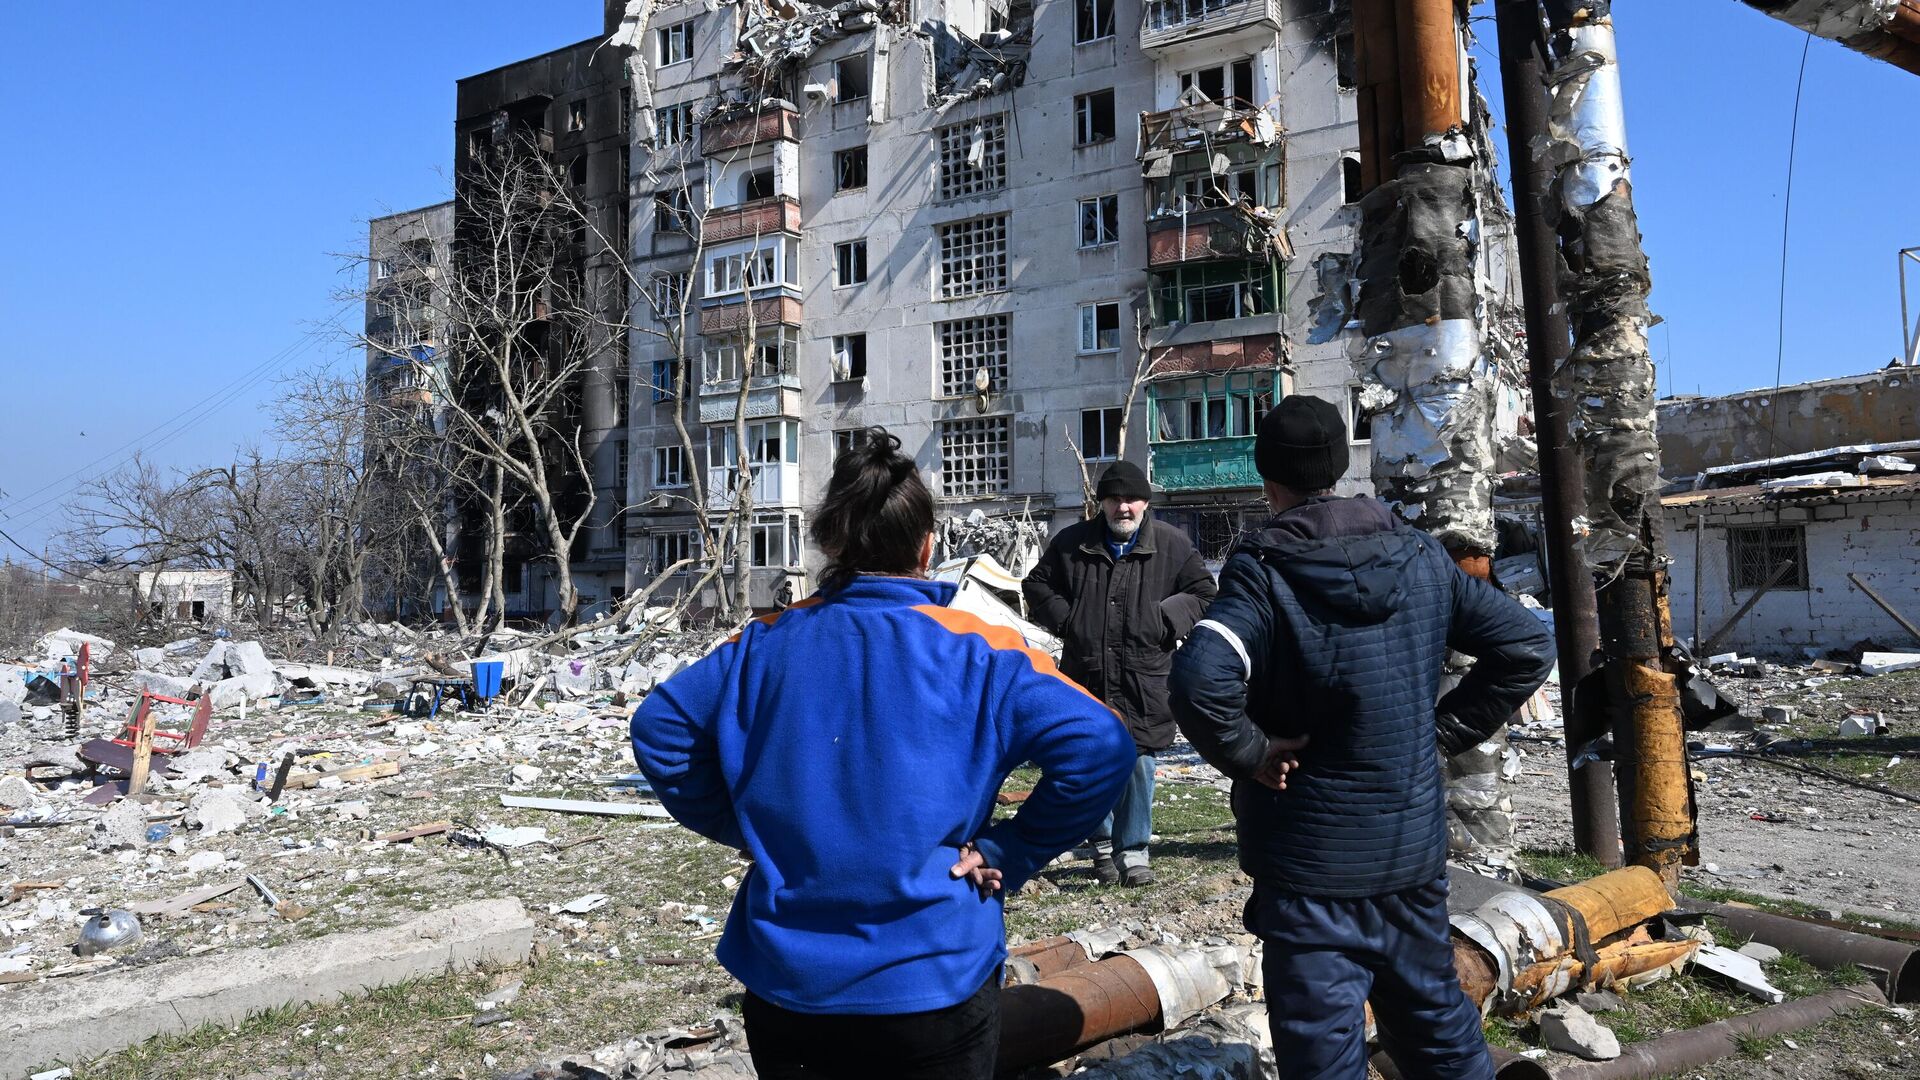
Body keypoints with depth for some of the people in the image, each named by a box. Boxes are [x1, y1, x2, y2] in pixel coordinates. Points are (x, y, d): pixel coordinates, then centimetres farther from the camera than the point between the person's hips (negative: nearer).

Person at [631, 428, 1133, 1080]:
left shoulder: (765, 645, -4)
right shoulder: (975, 652, -12)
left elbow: (658, 727, 0)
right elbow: (1099, 745, -20)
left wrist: (739, 828, 6)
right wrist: (1008, 856, -10)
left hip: (784, 983, 3)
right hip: (934, 984, -2)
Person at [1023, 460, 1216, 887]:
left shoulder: (1172, 545, 2)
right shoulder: (1072, 543, 5)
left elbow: (1202, 592, 9)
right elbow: (1036, 584, 15)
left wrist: (1165, 619, -6)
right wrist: (1065, 619, 0)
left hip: (1145, 680, -1)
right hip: (1087, 675, 2)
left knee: (1139, 765, 1)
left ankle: (1133, 849, 16)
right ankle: (1103, 842, 28)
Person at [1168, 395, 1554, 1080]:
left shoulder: (1263, 570, -16)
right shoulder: (1421, 555, 1)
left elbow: (1200, 682, -33)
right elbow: (1527, 647, 5)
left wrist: (1251, 753, -16)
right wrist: (1442, 732, 6)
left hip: (1310, 854, -5)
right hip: (1415, 843, 5)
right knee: (1432, 1011, 24)